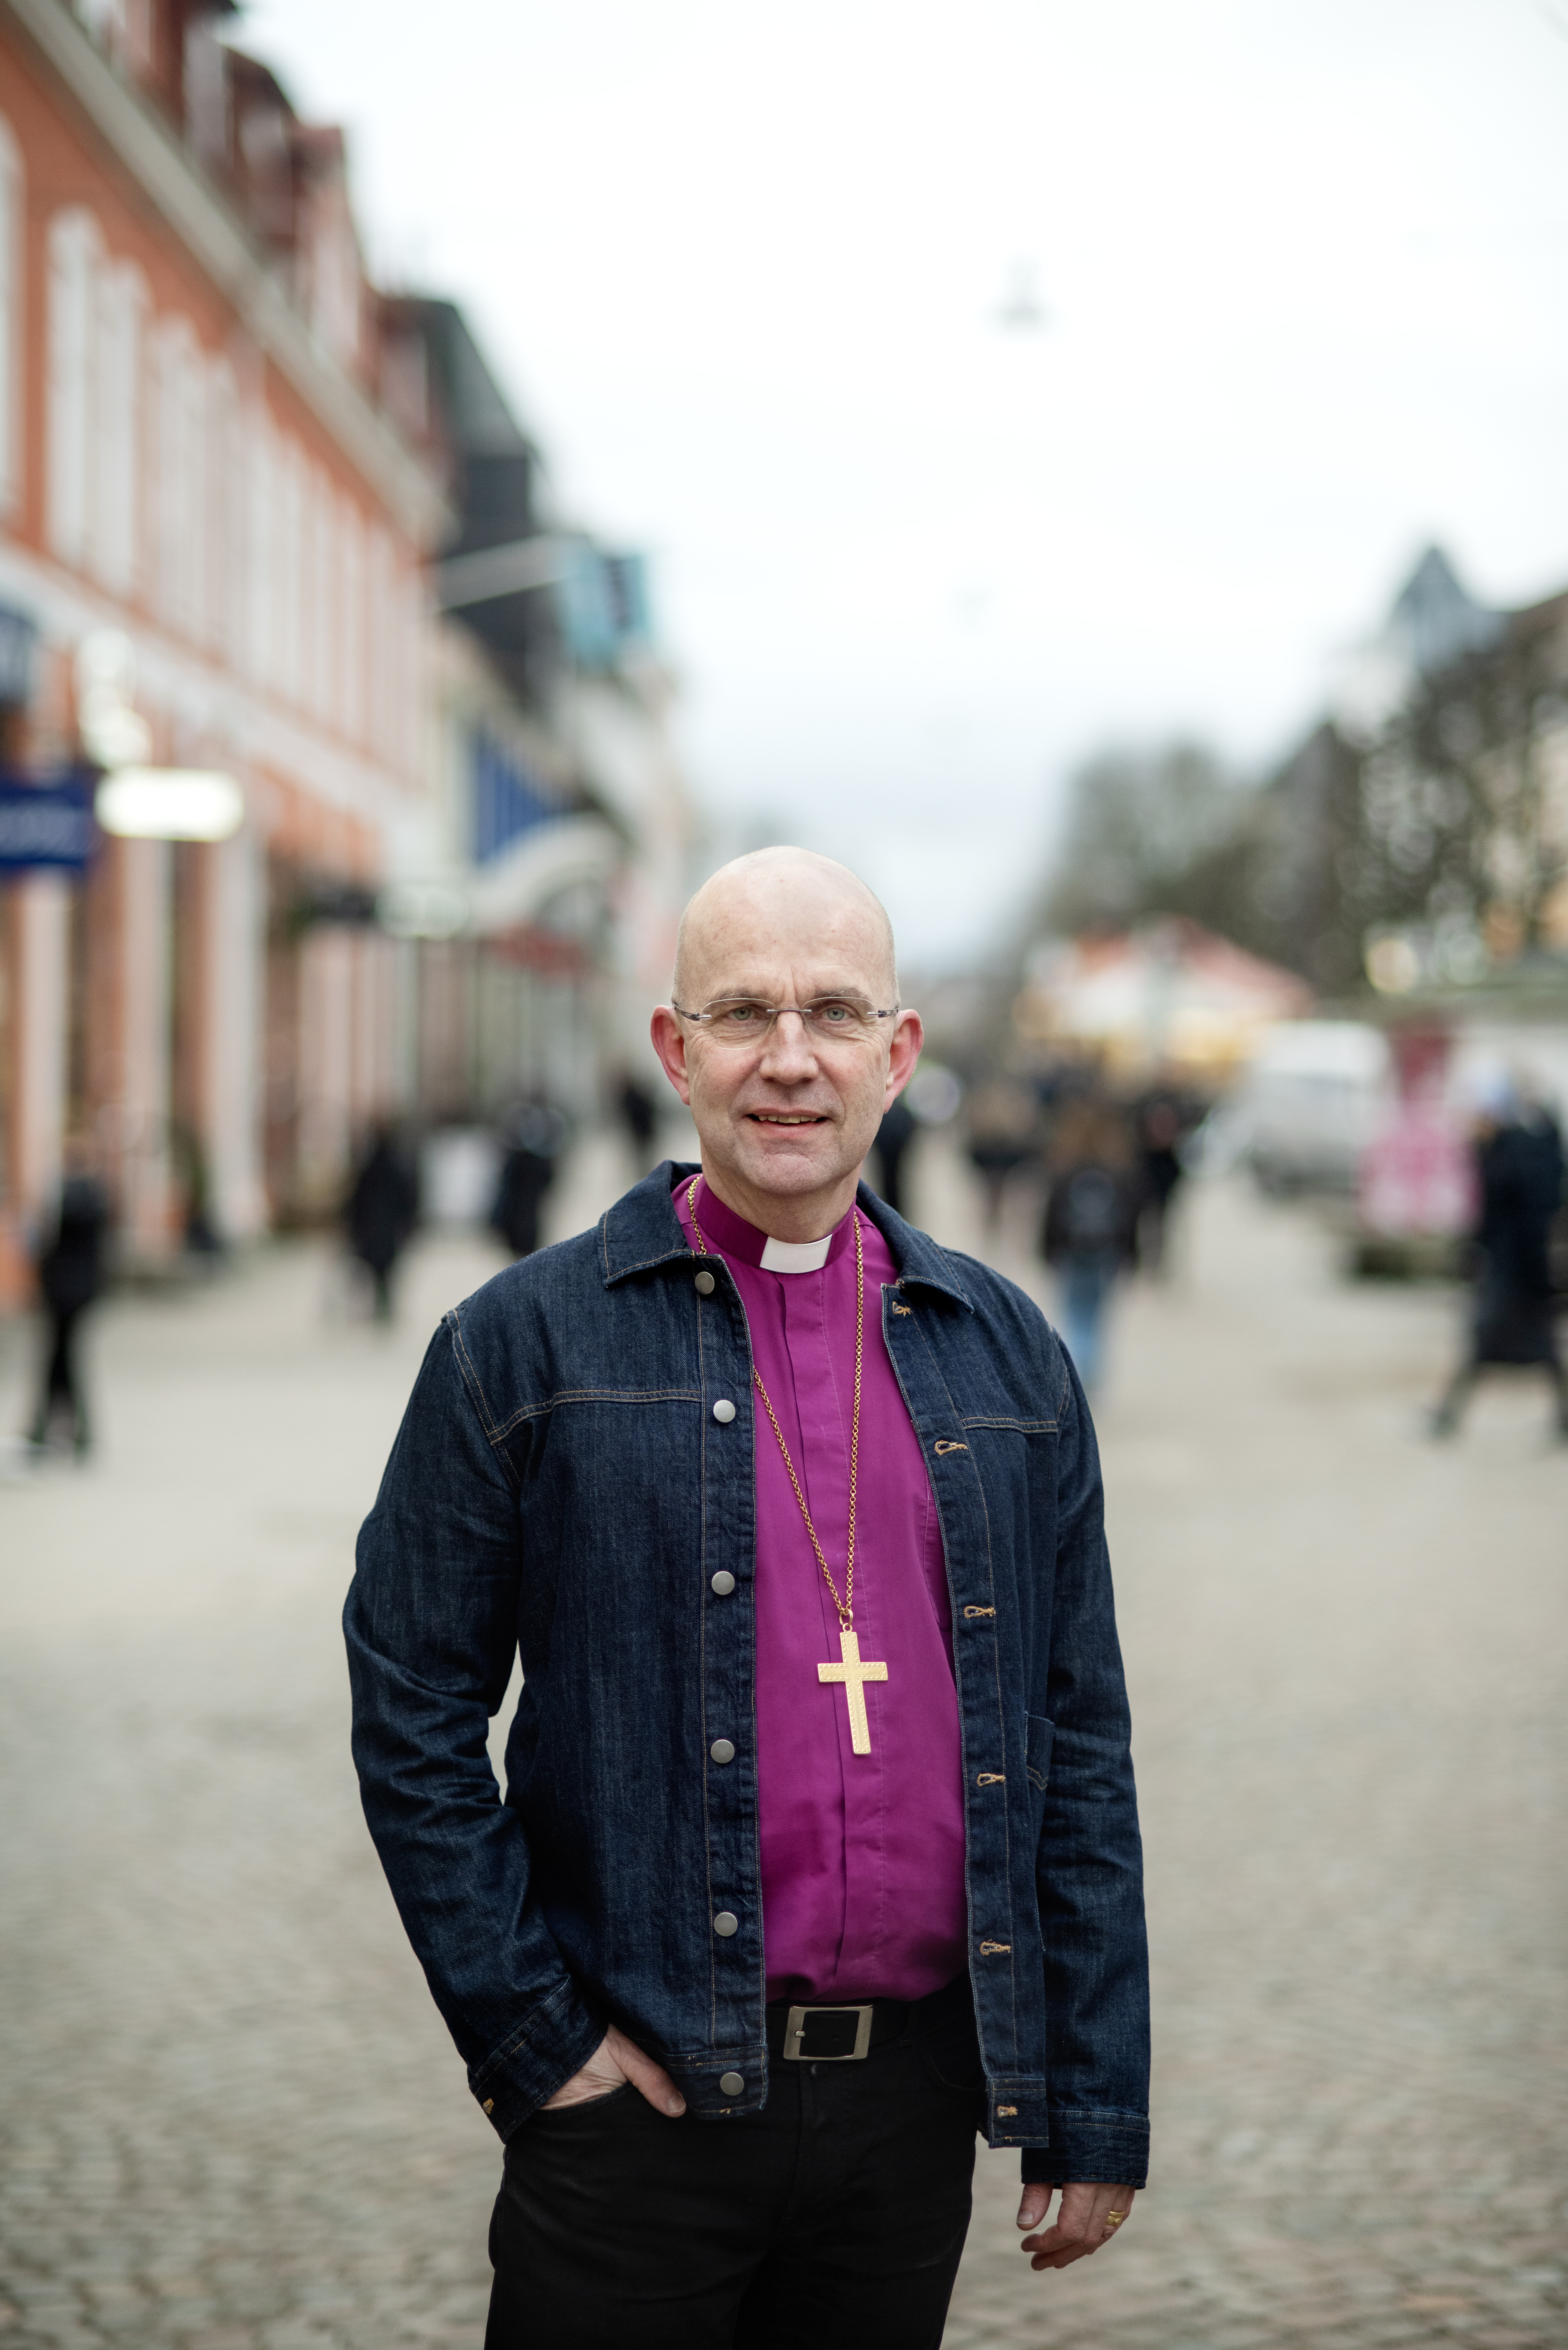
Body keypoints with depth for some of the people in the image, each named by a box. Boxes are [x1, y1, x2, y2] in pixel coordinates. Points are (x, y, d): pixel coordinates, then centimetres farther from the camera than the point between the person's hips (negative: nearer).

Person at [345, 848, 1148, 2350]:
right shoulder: (524, 1345, -2)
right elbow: (412, 1716, -2)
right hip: (642, 2099, -3)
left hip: (917, 2096, 3)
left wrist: (1095, 2110, 6)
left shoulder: (1006, 1356, 8)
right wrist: (528, 2033, -7)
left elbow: (1079, 1752, 8)